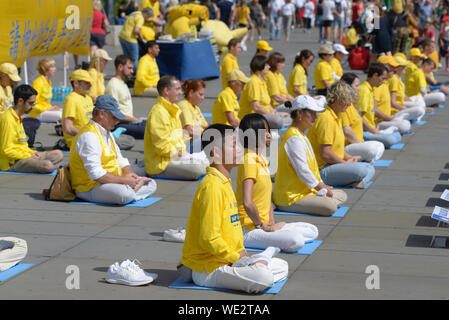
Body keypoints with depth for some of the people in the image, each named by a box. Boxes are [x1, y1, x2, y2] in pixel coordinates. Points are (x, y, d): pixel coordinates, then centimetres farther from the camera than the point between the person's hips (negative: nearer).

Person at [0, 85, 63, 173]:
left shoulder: (18, 118, 17)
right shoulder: (8, 119, -16)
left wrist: (32, 152, 4)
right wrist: (29, 156, -15)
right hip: (12, 163, -11)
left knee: (58, 154, 9)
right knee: (48, 166, -32)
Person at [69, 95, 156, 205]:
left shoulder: (107, 133, 16)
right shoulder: (89, 136, -19)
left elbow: (120, 159, 21)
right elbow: (96, 174, -26)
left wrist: (128, 173, -2)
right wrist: (123, 180, -21)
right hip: (90, 187, -10)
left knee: (151, 184, 7)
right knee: (125, 194, -37)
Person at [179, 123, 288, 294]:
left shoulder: (225, 183, 14)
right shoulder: (212, 186, -19)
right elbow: (209, 239, -25)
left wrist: (242, 254, 7)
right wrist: (237, 257, -15)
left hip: (228, 258, 10)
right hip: (207, 269, -10)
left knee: (282, 267, 12)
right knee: (264, 277, -31)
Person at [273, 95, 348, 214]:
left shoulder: (301, 136, 17)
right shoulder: (294, 138, -19)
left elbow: (311, 165, 22)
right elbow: (302, 170, -22)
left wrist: (322, 185, 12)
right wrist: (321, 188, -11)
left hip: (306, 190, 11)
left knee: (342, 195, 15)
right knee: (331, 206, -28)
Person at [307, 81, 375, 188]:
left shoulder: (335, 118, 15)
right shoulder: (326, 119, -19)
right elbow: (326, 154, -23)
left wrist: (350, 158, 7)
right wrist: (346, 163, -10)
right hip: (322, 170, -11)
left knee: (370, 169, 12)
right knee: (361, 170, -27)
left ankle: (356, 182, -8)